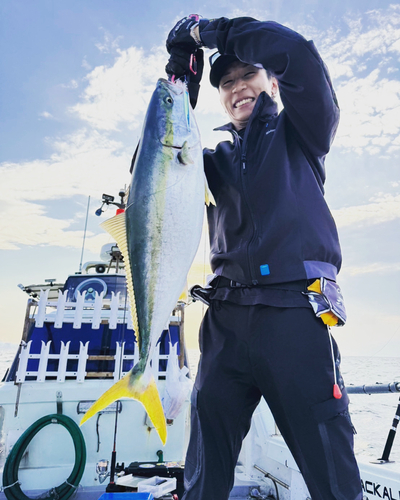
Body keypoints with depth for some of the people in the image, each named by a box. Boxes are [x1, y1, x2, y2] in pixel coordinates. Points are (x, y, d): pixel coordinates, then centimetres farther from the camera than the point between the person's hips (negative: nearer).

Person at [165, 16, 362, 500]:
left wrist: (214, 30, 6)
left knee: (328, 459, 0)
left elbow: (298, 53, 0)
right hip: (227, 318, 4)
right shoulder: (217, 159, 24)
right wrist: (181, 85, 6)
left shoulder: (298, 133, 15)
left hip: (295, 312, -3)